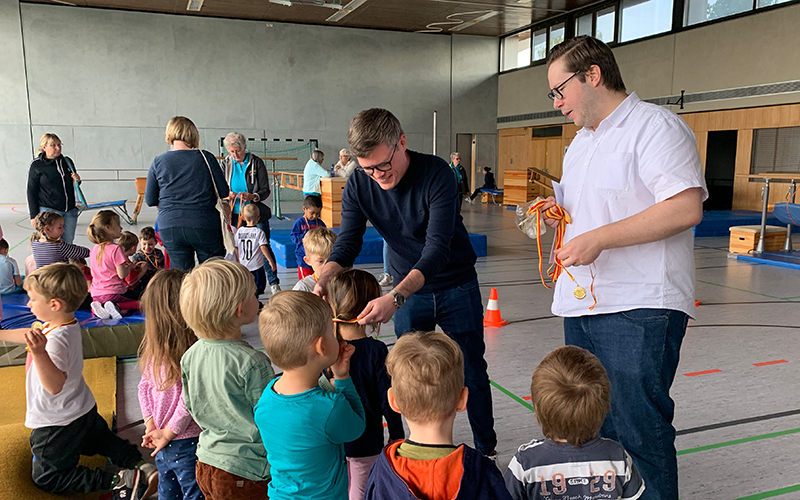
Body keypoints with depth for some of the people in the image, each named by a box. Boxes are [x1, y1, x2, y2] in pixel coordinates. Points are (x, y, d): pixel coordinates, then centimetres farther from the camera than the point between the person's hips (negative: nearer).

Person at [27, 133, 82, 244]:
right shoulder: (36, 165, -1)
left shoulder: (67, 161, 11)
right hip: (48, 210, -4)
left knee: (67, 243, 5)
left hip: (70, 210, 4)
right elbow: (31, 192, 0)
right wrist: (34, 216, -4)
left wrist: (76, 180, 0)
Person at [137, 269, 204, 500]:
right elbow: (188, 400, -24)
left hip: (164, 446, 7)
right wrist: (168, 432, -11)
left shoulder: (154, 347, -2)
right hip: (188, 444, -7)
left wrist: (151, 425, 3)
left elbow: (144, 386, 5)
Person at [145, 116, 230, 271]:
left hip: (170, 228, 2)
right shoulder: (205, 158, -3)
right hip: (204, 227, -2)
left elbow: (150, 200, 5)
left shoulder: (158, 162, 2)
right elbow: (224, 192, 0)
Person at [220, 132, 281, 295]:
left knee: (264, 247, -3)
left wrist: (252, 196, -26)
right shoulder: (225, 164, 5)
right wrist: (227, 195, -17)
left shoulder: (256, 162, -2)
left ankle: (274, 284, 8)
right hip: (234, 215, 2)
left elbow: (265, 190, -5)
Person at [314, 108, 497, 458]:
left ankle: (487, 451, 28)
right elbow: (347, 244, -13)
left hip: (456, 287, -3)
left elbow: (437, 248, -32)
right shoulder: (358, 186, -12)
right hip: (407, 290, 3)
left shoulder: (436, 173, -25)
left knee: (472, 374, 8)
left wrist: (394, 298, -45)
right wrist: (322, 282, -35)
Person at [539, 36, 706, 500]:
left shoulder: (655, 125, -9)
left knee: (639, 430, -2)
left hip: (639, 310, -9)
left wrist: (598, 239, -22)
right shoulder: (581, 140, 20)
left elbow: (686, 208, -21)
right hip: (582, 305, 9)